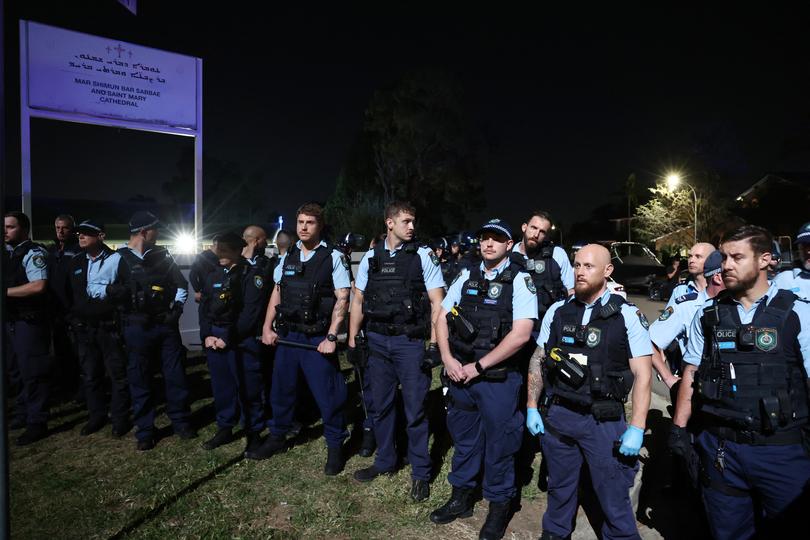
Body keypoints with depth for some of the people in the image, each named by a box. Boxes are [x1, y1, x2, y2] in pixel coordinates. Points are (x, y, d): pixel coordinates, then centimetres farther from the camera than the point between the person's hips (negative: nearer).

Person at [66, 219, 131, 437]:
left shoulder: (115, 259, -8)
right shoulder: (75, 262, 10)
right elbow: (71, 293, 15)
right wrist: (73, 320, 12)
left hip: (110, 327, -5)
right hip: (84, 328, 6)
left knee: (118, 374, 2)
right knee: (90, 375, 14)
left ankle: (120, 418, 14)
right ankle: (96, 416, 28)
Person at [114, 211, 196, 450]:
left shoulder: (162, 255, 6)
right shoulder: (120, 259, -4)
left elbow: (181, 284, 13)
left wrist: (177, 307, 1)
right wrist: (112, 291, -24)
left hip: (166, 324, 3)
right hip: (138, 327, -3)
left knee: (176, 374, 8)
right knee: (140, 379, 6)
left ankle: (181, 421, 23)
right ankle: (145, 431, 19)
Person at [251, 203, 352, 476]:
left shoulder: (333, 257, -7)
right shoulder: (287, 257, 9)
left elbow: (342, 299, -11)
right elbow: (276, 293, 14)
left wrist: (331, 337, -16)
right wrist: (267, 327, 6)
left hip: (317, 338, -5)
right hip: (286, 335, 5)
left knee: (327, 393, 2)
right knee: (281, 389, 16)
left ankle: (335, 446, 21)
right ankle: (277, 438, 37)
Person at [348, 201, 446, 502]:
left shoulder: (424, 255, -4)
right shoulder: (370, 258, 7)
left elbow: (437, 302, -6)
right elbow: (358, 301, 12)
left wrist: (434, 343, -11)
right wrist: (352, 339, 8)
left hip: (410, 341, -4)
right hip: (377, 340, 4)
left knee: (415, 409, 4)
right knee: (381, 405, 15)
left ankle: (420, 473, 21)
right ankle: (385, 462, 35)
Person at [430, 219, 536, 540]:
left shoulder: (519, 281, -9)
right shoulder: (466, 277, 6)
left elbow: (521, 334, -18)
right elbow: (442, 318, 10)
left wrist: (478, 366, -15)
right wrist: (448, 360, -4)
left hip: (497, 378, -4)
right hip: (459, 373, 5)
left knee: (498, 444, 11)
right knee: (463, 438, 20)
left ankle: (499, 507, 34)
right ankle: (461, 498, 41)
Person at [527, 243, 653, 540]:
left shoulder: (627, 315, -8)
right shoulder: (557, 311, 1)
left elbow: (642, 373, -8)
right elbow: (538, 361, 8)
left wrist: (637, 428, -13)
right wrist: (531, 407, 6)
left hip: (604, 421, -3)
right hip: (558, 415, 3)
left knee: (613, 496, 9)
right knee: (559, 487, 20)